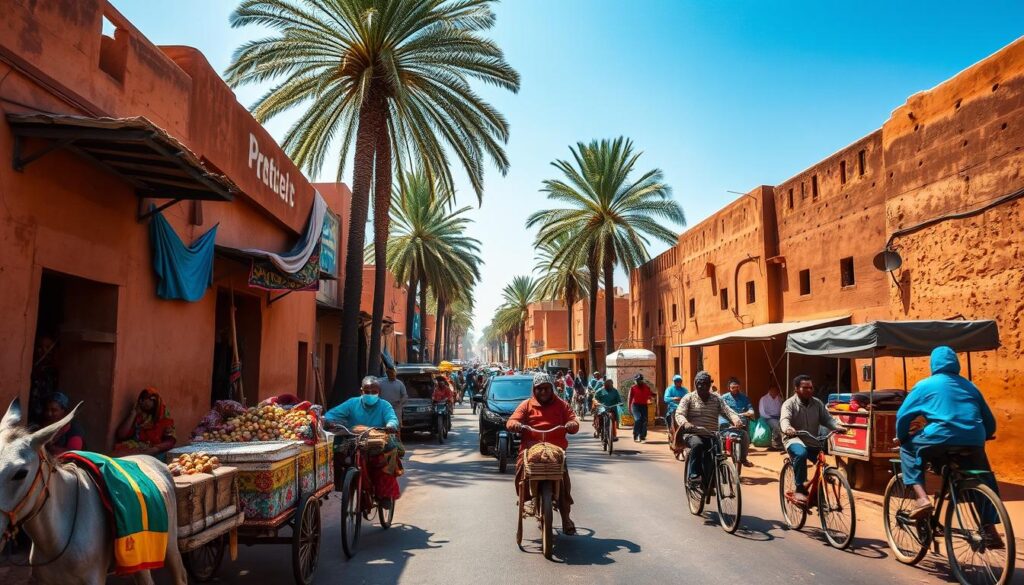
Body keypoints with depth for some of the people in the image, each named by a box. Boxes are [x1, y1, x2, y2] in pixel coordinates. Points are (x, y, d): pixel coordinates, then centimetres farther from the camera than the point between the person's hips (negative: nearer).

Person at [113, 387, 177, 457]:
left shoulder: (164, 419, 8)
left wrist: (154, 449, -19)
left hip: (152, 453, -3)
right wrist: (134, 413, 2)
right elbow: (121, 435, 1)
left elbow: (170, 442, -1)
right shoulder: (137, 416, 14)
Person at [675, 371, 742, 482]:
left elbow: (727, 411, -1)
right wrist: (685, 423, -32)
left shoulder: (717, 398, 13)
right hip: (693, 435, -3)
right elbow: (679, 414, -8)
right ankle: (694, 474, -23)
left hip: (711, 436, 3)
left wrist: (736, 420, -24)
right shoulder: (688, 398, 4)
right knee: (697, 445, -36)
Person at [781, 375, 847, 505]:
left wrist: (837, 426, -25)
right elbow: (784, 419, -25)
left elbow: (827, 418, -3)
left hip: (813, 442, 6)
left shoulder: (817, 403, 6)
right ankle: (800, 490, -26)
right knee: (801, 454, -36)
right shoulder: (789, 404, -9)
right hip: (795, 440, -5)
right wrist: (787, 429, -48)